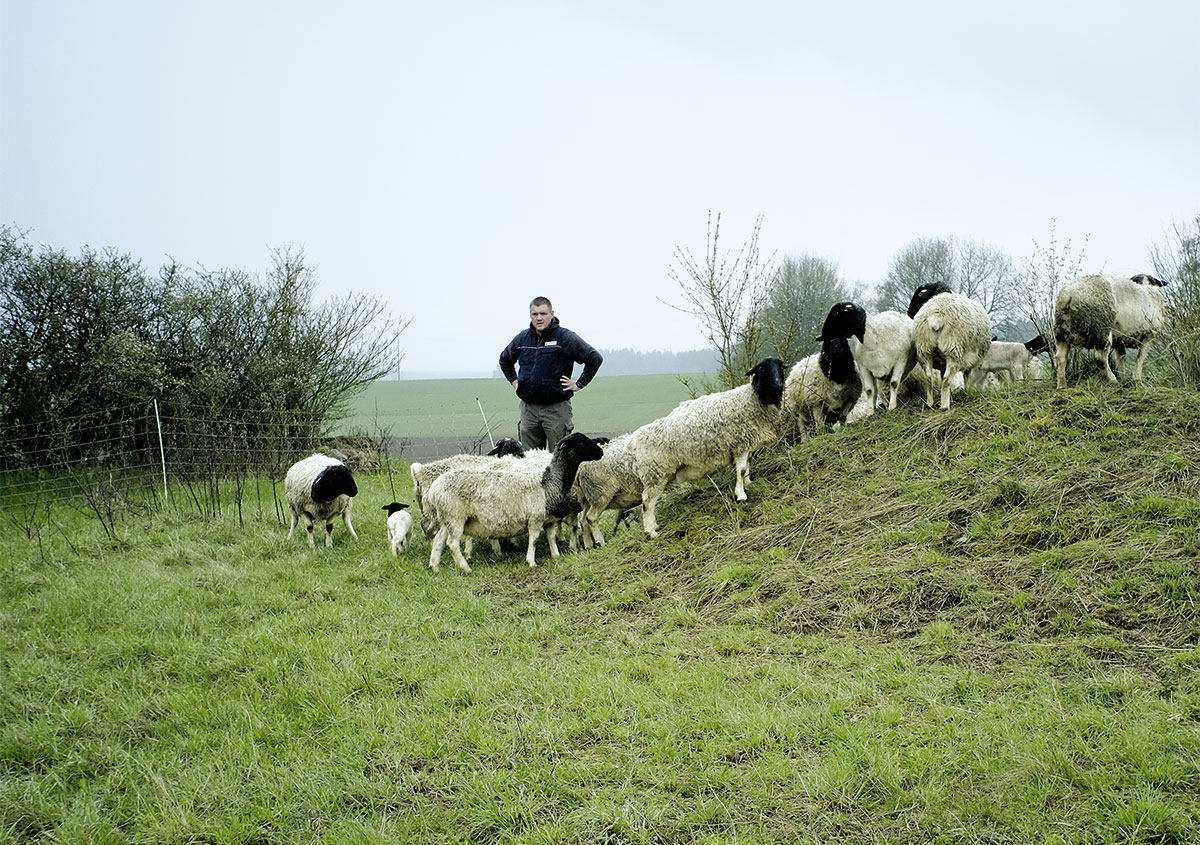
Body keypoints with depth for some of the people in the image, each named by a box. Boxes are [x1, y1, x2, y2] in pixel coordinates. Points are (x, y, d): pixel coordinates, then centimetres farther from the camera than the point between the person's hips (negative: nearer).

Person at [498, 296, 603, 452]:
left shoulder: (565, 337, -5)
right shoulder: (522, 338, 10)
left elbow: (595, 358, -6)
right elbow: (505, 360, 30)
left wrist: (579, 384, -5)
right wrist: (514, 380, 18)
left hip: (557, 408, -4)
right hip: (528, 408, 5)